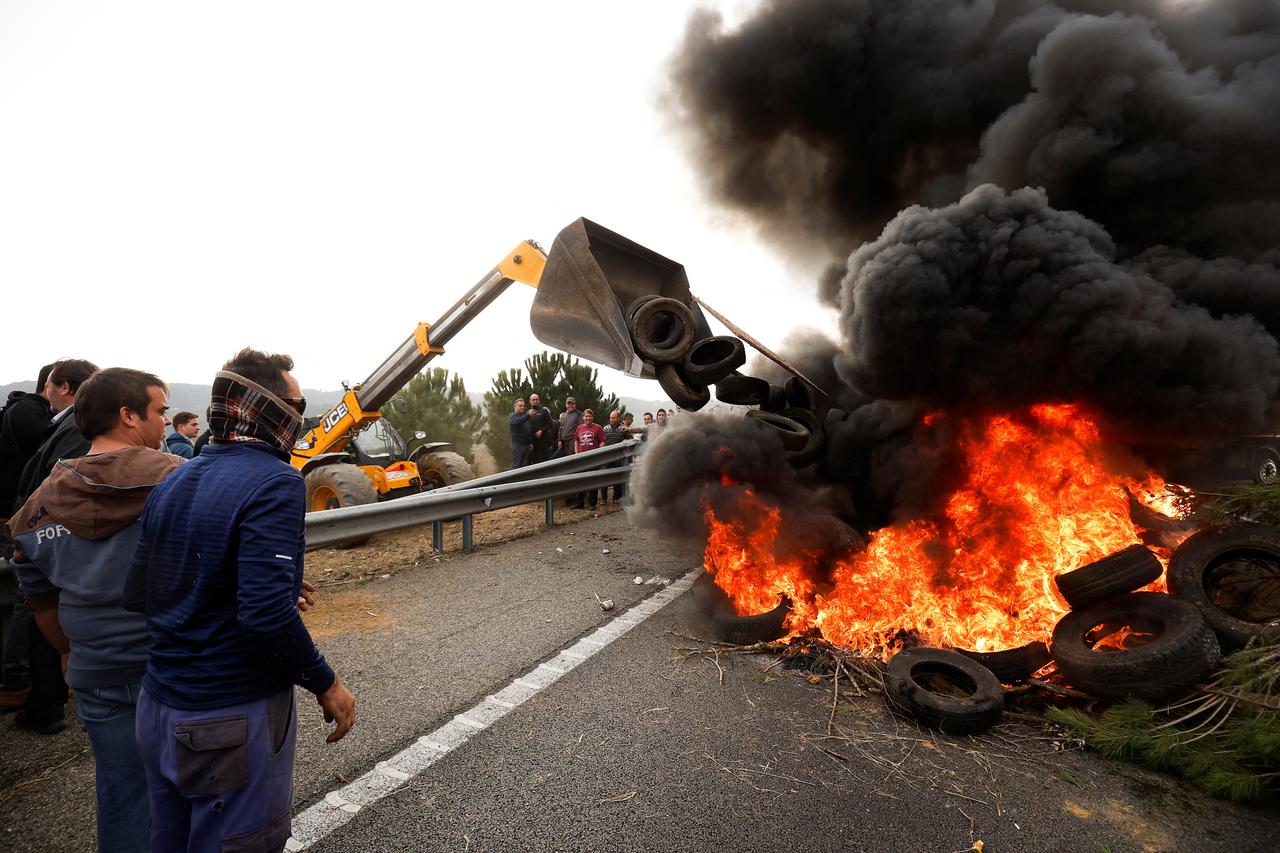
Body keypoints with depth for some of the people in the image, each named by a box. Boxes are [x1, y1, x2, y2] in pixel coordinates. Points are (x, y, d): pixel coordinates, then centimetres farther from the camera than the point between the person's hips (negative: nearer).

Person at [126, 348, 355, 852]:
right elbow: (266, 616, -29)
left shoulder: (171, 484, 3)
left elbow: (137, 596, 8)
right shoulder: (274, 483, -22)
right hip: (233, 721, -7)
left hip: (157, 710, 8)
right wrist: (326, 685, -14)